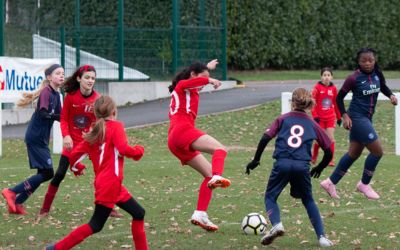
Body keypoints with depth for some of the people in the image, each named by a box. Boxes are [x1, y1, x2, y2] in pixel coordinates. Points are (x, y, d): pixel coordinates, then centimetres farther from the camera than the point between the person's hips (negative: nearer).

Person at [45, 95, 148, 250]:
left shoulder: (94, 133, 12)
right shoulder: (116, 126, -6)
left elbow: (74, 155, 8)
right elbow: (123, 149, -20)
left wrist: (77, 168, 28)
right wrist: (139, 150, -1)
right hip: (110, 185, -8)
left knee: (138, 213, 14)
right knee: (96, 226, -4)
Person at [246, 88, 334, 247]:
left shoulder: (283, 119, 16)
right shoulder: (313, 124, 19)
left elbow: (265, 138, 3)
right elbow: (329, 151, 18)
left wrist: (256, 160, 11)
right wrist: (319, 168, 35)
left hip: (282, 163, -2)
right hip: (302, 165, 2)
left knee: (270, 197, 15)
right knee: (308, 201, 21)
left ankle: (276, 224, -14)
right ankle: (322, 237, 9)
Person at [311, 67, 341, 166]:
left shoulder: (333, 88, 2)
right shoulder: (317, 87, -8)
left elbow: (336, 103, 12)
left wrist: (339, 117, 16)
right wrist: (315, 116, -15)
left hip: (330, 118, 2)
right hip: (320, 117, -2)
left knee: (331, 138, -4)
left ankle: (330, 160, 2)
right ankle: (313, 158, 22)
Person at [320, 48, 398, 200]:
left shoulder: (377, 75, 1)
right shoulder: (354, 78, -15)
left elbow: (383, 87, 21)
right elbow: (339, 98, -7)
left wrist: (391, 95, 0)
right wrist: (345, 116, -16)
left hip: (367, 118, 7)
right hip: (357, 118, -7)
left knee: (354, 153, 13)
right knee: (377, 151, -8)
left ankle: (330, 183, 22)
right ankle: (364, 184, 10)